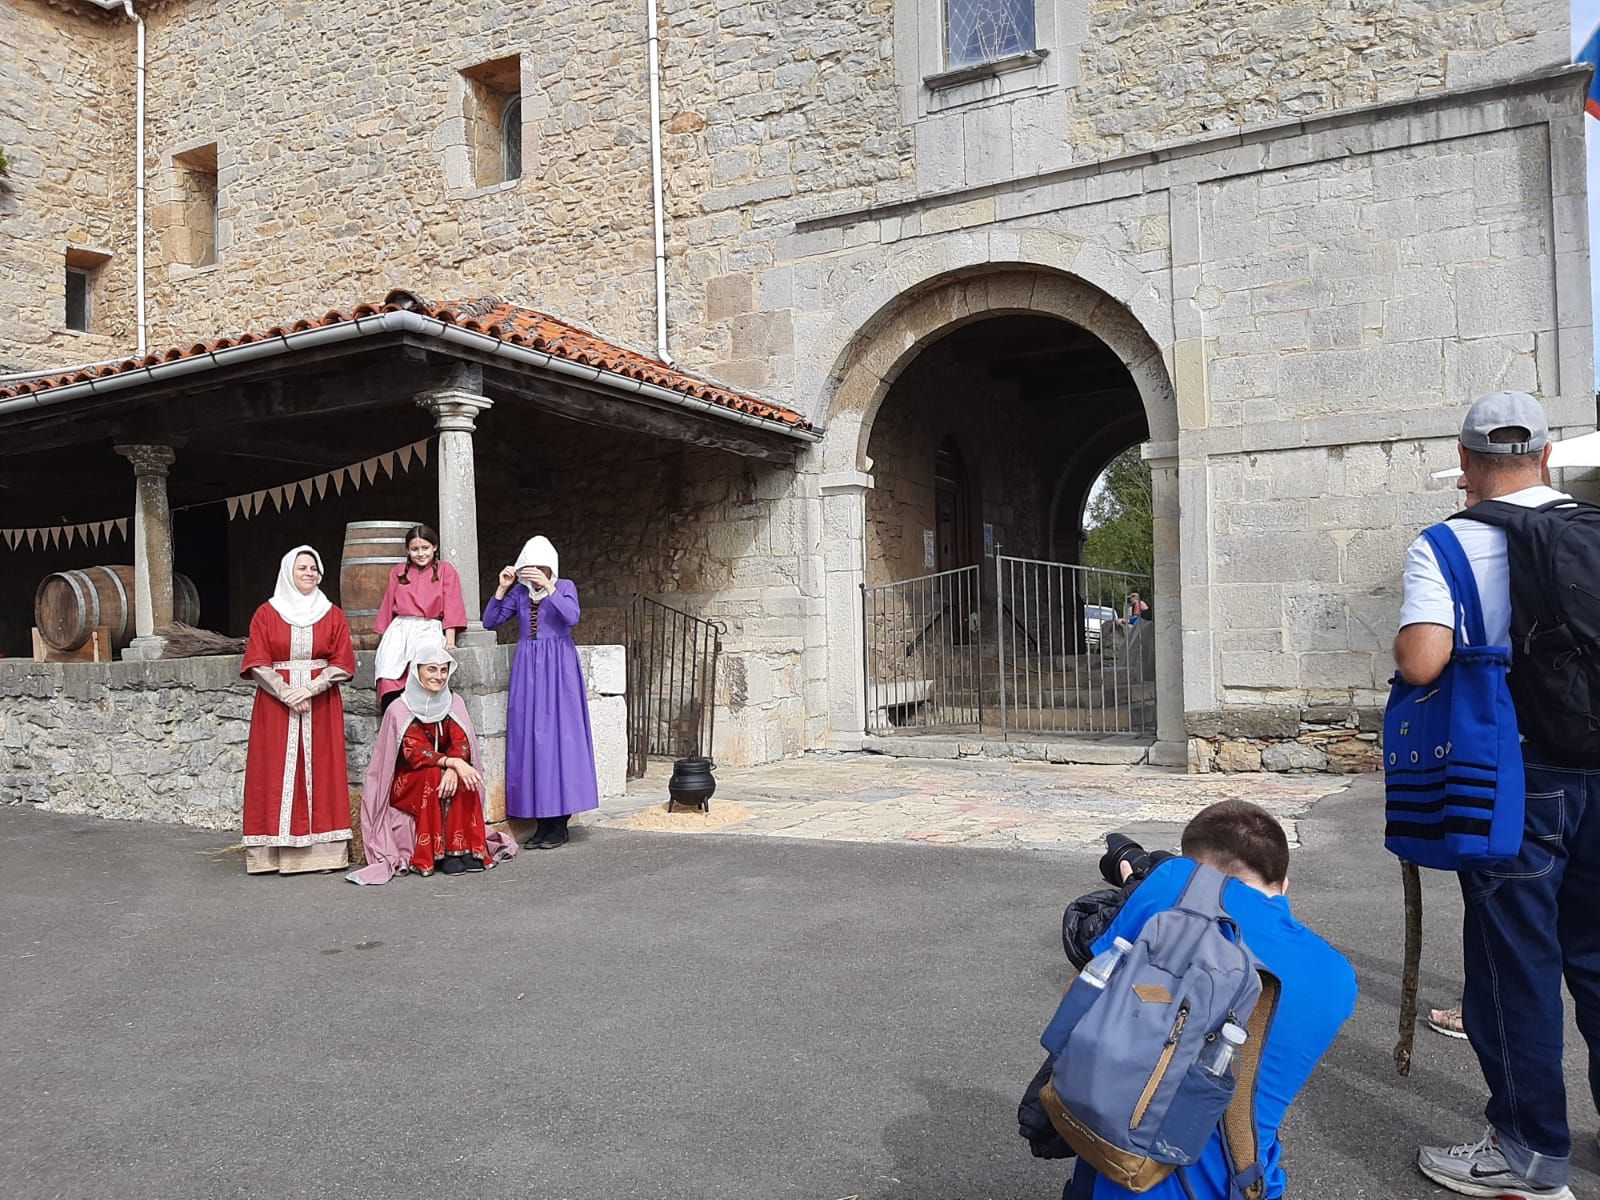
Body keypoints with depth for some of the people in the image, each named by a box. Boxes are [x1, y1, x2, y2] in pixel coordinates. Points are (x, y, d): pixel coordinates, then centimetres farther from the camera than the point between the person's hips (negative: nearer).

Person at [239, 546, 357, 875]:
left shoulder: (332, 615, 8)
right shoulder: (266, 614, 5)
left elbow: (342, 664, 1)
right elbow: (257, 664, -1)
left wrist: (310, 688, -13)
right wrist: (286, 693, -14)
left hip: (321, 705, 1)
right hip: (275, 703, -1)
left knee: (321, 770, -2)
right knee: (277, 772, -3)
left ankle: (323, 849, 0)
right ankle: (275, 851, -1)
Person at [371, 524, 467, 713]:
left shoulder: (445, 570, 9)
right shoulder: (398, 571, 19)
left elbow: (451, 606, 2)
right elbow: (388, 605, 21)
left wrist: (449, 640, -8)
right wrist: (383, 636, 15)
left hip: (428, 628, -3)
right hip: (399, 628, 3)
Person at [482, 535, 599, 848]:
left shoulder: (564, 586, 1)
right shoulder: (518, 592, 10)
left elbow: (573, 616, -17)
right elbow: (489, 622, 6)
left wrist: (547, 586, -22)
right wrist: (502, 588, -4)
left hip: (557, 668, -4)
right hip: (527, 669, 4)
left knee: (557, 737, -7)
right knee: (529, 741, 2)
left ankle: (559, 825, -1)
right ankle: (543, 823, 9)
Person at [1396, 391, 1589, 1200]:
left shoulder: (1448, 545, -11)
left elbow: (1421, 661, -23)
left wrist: (1401, 645, -1)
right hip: (1591, 769, 5)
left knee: (1515, 959, 6)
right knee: (1592, 953, 18)